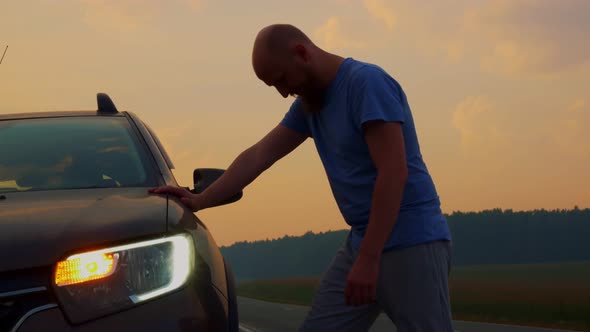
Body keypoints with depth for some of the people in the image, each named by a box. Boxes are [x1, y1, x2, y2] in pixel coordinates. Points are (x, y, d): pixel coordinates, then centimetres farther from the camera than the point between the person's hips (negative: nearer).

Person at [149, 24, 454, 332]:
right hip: (362, 242, 8)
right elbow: (259, 155, 18)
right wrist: (200, 201, 13)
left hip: (411, 243, -8)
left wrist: (369, 258, -22)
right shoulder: (309, 103, 13)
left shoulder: (366, 82, -14)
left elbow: (393, 173, -21)